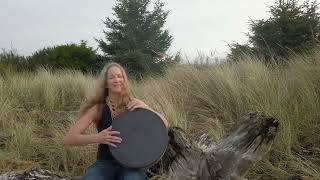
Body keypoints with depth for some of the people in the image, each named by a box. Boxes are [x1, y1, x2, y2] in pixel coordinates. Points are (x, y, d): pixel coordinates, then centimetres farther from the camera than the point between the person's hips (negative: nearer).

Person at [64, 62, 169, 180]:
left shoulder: (134, 104, 0)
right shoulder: (98, 108, -5)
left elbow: (165, 124, -2)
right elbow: (69, 139, -10)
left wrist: (145, 108, -18)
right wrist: (96, 137, -27)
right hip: (106, 162, 0)